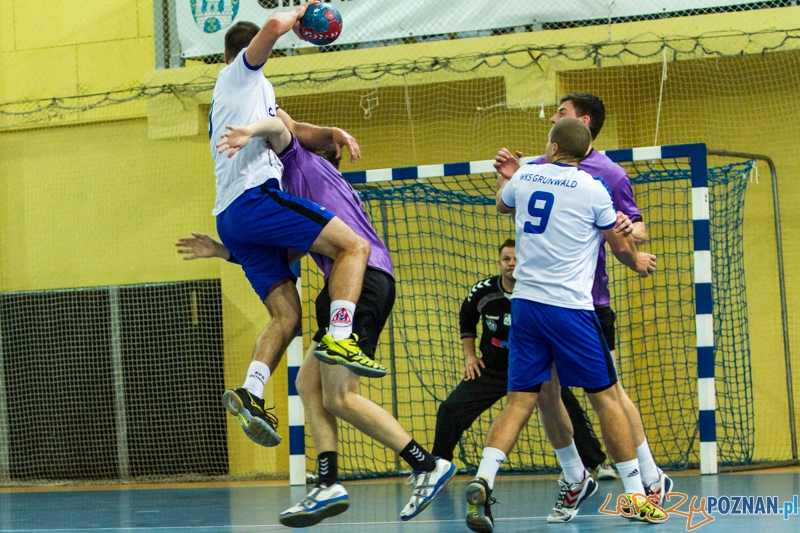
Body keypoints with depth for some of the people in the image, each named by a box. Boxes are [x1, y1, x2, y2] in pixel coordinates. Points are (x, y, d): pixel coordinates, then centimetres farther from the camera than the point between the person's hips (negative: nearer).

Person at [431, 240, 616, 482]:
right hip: (492, 369, 2)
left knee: (569, 406, -19)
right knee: (450, 409, -9)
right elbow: (467, 319, 13)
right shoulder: (483, 291, -9)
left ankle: (597, 463, -2)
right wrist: (469, 355, 7)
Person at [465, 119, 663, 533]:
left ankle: (483, 480, -17)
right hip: (570, 307, -4)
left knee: (520, 401, 3)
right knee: (605, 397, 5)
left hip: (525, 303, 4)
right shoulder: (592, 190, -4)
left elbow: (502, 204, 32)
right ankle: (636, 496, 7)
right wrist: (638, 262, 33)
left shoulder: (525, 178, 7)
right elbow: (620, 245, 10)